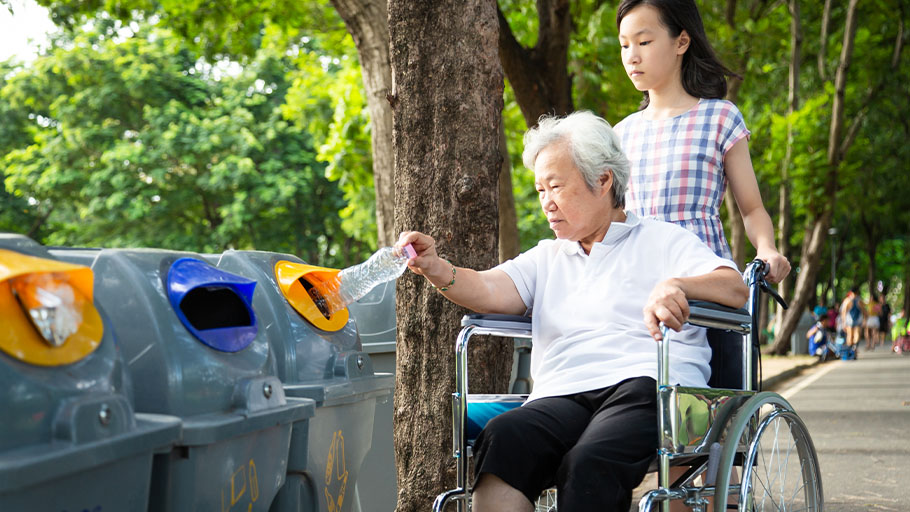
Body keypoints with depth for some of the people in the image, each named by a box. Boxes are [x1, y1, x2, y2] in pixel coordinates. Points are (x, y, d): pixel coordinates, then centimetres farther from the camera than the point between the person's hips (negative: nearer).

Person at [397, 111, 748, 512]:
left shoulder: (663, 241, 18)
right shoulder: (547, 258, 30)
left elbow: (735, 289, 3)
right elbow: (488, 291, 11)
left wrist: (677, 286, -18)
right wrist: (436, 269, -10)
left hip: (646, 386, -3)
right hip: (563, 397, 3)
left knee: (588, 463, -36)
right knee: (501, 438, -32)